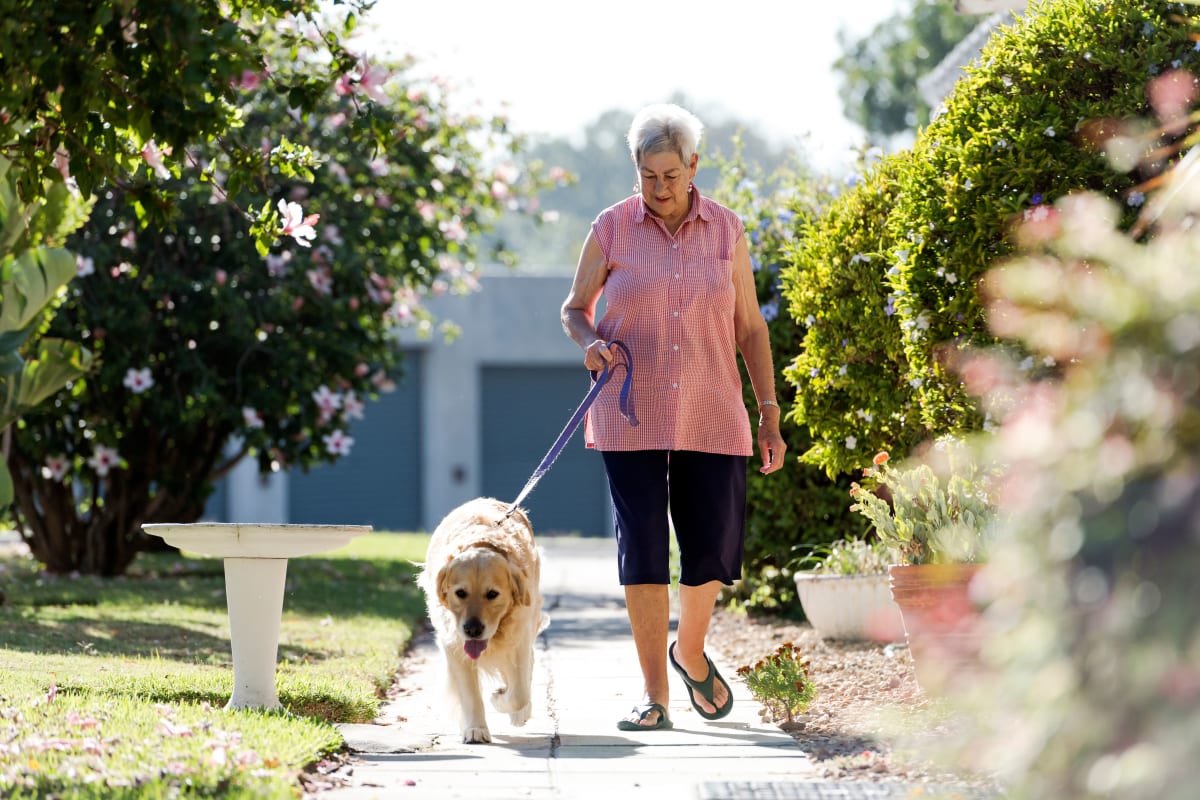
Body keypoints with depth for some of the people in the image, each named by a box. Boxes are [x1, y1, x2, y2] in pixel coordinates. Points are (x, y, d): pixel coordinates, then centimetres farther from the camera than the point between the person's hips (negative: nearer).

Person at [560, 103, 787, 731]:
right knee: (642, 549, -5)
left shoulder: (726, 231, 6)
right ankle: (654, 694, 2)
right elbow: (574, 308, 11)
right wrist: (590, 342, -12)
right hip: (631, 416, -1)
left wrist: (769, 414, 6)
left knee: (713, 546, -1)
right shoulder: (612, 228, 2)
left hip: (710, 417, 1)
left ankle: (690, 651, 29)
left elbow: (750, 327, 10)